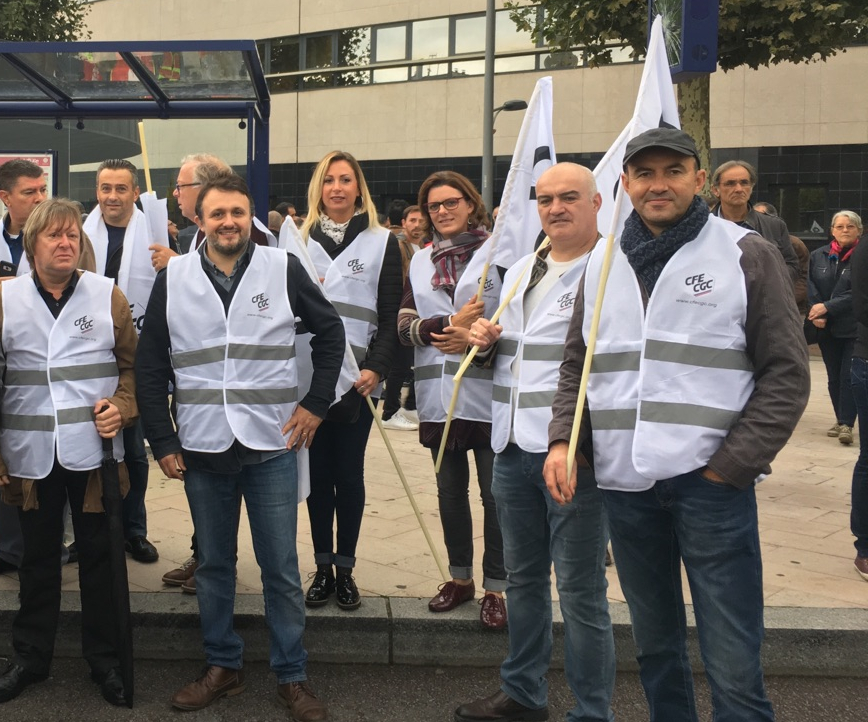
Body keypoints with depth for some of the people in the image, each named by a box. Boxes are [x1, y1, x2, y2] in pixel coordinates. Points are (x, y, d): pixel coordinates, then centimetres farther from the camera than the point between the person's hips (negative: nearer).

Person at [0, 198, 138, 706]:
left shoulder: (108, 295, 0)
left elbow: (133, 363, 5)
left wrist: (123, 406, -12)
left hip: (94, 450, -1)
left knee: (100, 558, 8)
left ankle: (105, 659, 23)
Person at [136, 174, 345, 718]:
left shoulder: (283, 269, -2)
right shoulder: (174, 278, 2)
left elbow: (331, 332, 8)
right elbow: (150, 366, 6)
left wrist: (316, 403, 1)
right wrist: (162, 441, 2)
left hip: (271, 446, -2)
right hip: (202, 448, 2)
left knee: (281, 569, 5)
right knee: (213, 565, 13)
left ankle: (293, 675, 18)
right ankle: (223, 666, 29)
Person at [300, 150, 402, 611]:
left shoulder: (382, 243, 4)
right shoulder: (301, 241, 10)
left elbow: (390, 315, -1)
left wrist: (376, 368, -14)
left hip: (357, 378, -2)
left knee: (349, 474, 5)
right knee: (318, 473, 7)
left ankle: (345, 569, 16)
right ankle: (323, 568, 17)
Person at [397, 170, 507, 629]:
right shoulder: (420, 261, 13)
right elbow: (404, 325, 4)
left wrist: (478, 338, -19)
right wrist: (448, 326, -13)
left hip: (487, 395, -5)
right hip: (438, 397, 5)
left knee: (494, 493, 0)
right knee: (450, 491, 15)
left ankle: (496, 587, 14)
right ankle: (460, 577, 30)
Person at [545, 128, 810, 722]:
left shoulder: (747, 255, -1)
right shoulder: (603, 264, 12)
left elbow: (786, 373, -3)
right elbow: (577, 366, 17)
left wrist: (729, 468, -9)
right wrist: (564, 439, 1)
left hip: (710, 481, -4)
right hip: (625, 483, 4)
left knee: (733, 667, -2)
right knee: (655, 646, 17)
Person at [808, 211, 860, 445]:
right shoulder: (818, 256, 8)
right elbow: (810, 287, 3)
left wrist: (827, 307, -15)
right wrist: (817, 314, -11)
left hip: (854, 328, -4)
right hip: (827, 328, 4)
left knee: (849, 376, -9)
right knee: (834, 377, 11)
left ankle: (846, 424, -7)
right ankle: (841, 420, 23)